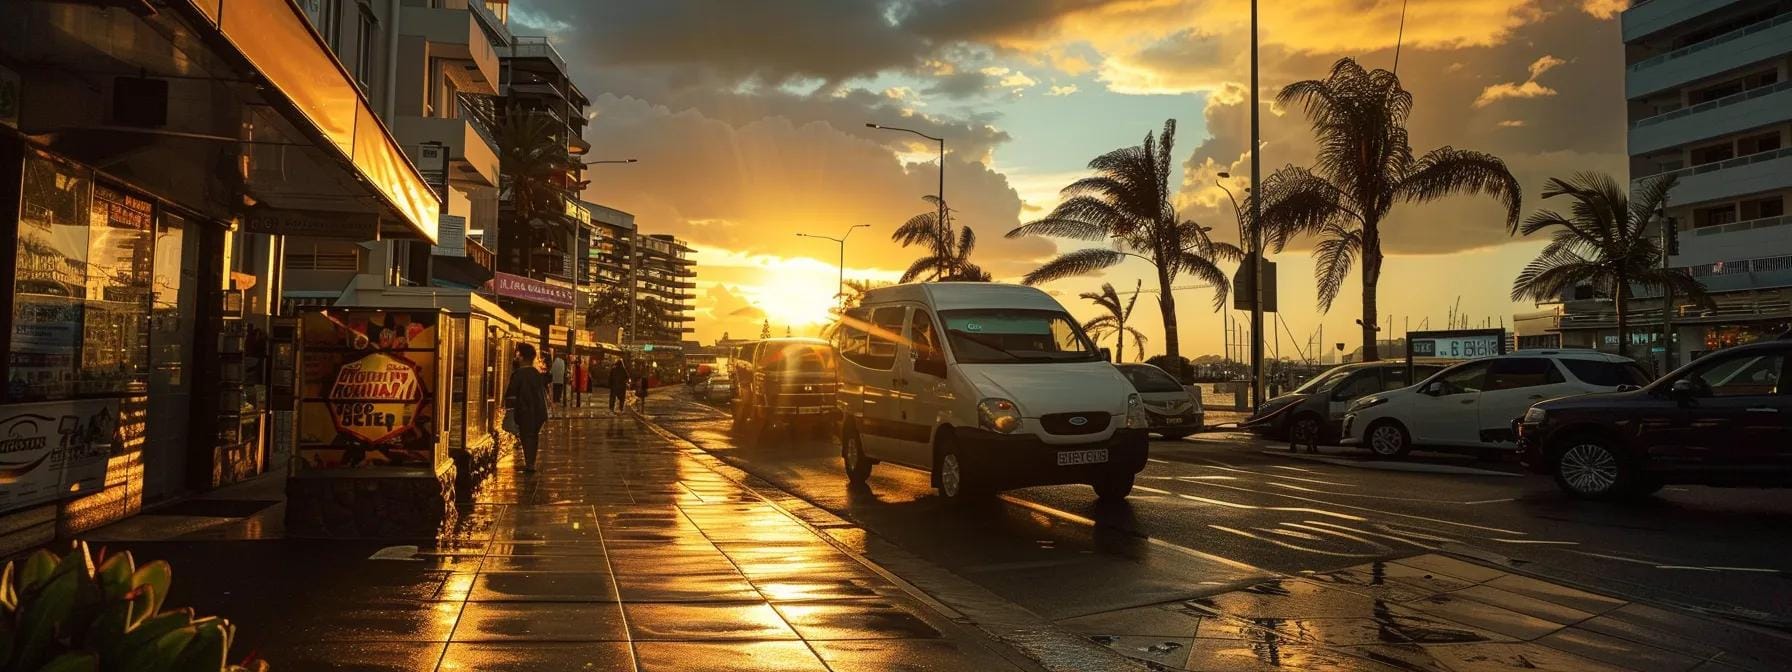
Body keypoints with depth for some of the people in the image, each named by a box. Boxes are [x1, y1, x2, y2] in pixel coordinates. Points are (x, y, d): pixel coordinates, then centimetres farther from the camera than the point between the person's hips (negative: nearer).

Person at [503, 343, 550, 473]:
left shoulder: (518, 374, -10)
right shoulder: (539, 374, 10)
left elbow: (511, 394, -12)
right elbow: (545, 392, 16)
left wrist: (509, 410, -8)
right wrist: (545, 412, 23)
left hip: (525, 412, -6)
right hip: (539, 412, 6)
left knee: (527, 437, -2)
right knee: (534, 436, 15)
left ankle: (529, 464, -10)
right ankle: (531, 463, 20)